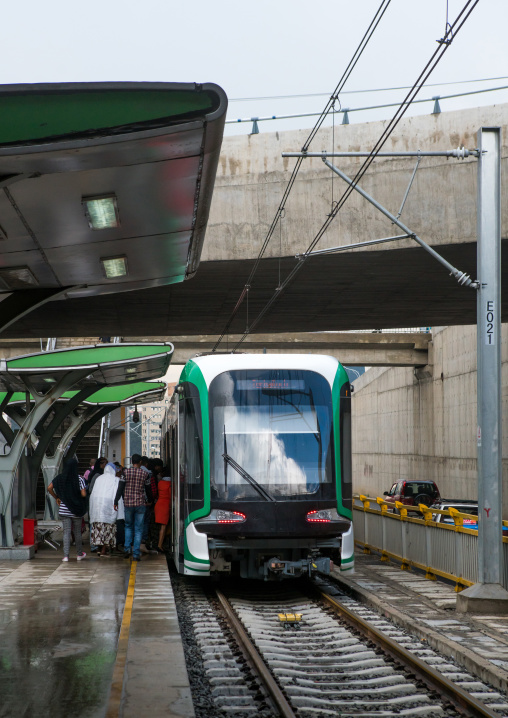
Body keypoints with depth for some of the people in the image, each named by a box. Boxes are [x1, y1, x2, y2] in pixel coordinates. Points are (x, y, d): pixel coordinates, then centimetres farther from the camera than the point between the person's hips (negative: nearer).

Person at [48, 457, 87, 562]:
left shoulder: (60, 478, 0)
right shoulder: (79, 479, -10)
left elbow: (49, 488, -2)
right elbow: (83, 494, -15)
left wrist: (56, 498, 10)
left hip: (64, 509, 2)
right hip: (76, 510, -2)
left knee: (66, 532, 3)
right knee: (77, 532, 13)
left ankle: (66, 555, -5)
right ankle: (79, 554, 25)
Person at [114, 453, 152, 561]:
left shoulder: (126, 472, -4)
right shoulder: (144, 474, -2)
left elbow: (120, 488, -5)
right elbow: (148, 489, 7)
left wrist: (116, 501, 2)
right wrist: (149, 500, 24)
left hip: (128, 503, 0)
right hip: (141, 504, 0)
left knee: (128, 526, 18)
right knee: (138, 529, 4)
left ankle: (127, 548, 3)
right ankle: (136, 554, 2)